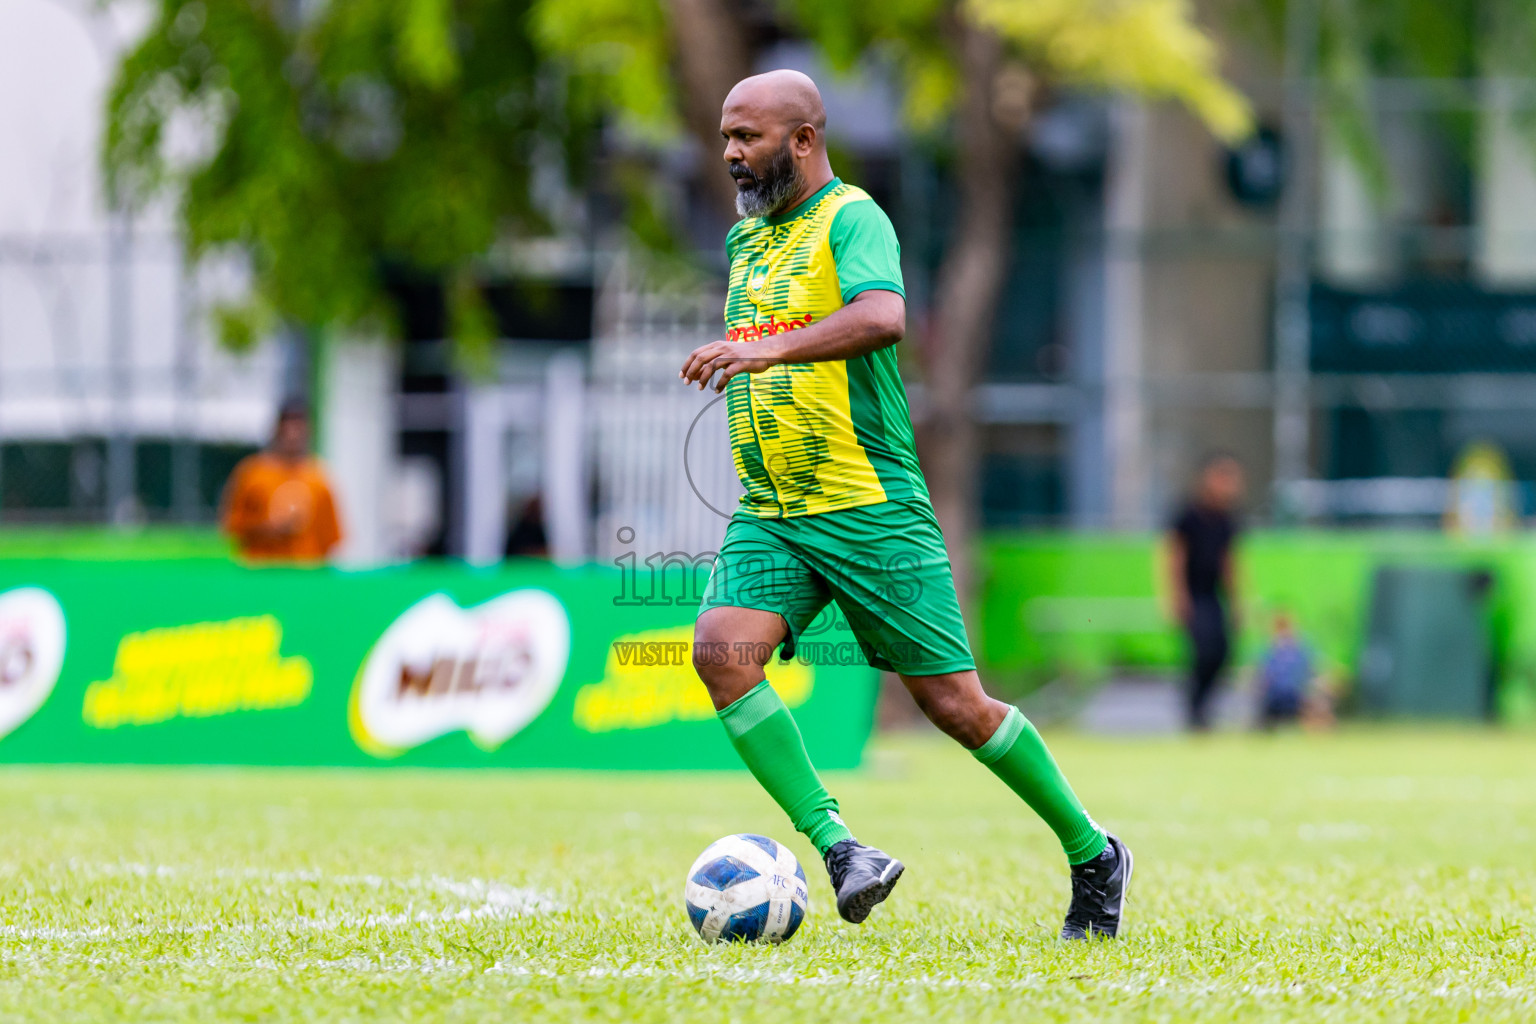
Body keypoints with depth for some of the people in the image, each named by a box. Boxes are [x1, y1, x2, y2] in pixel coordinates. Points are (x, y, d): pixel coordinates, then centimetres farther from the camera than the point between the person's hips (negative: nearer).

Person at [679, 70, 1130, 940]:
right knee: (722, 649, -21)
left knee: (953, 702, -3)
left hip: (869, 509, -7)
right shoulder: (747, 238, 16)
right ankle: (839, 849, -21)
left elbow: (883, 317, -30)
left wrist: (771, 349, -40)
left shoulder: (852, 221, -9)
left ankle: (1092, 853, 17)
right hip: (769, 518, 7)